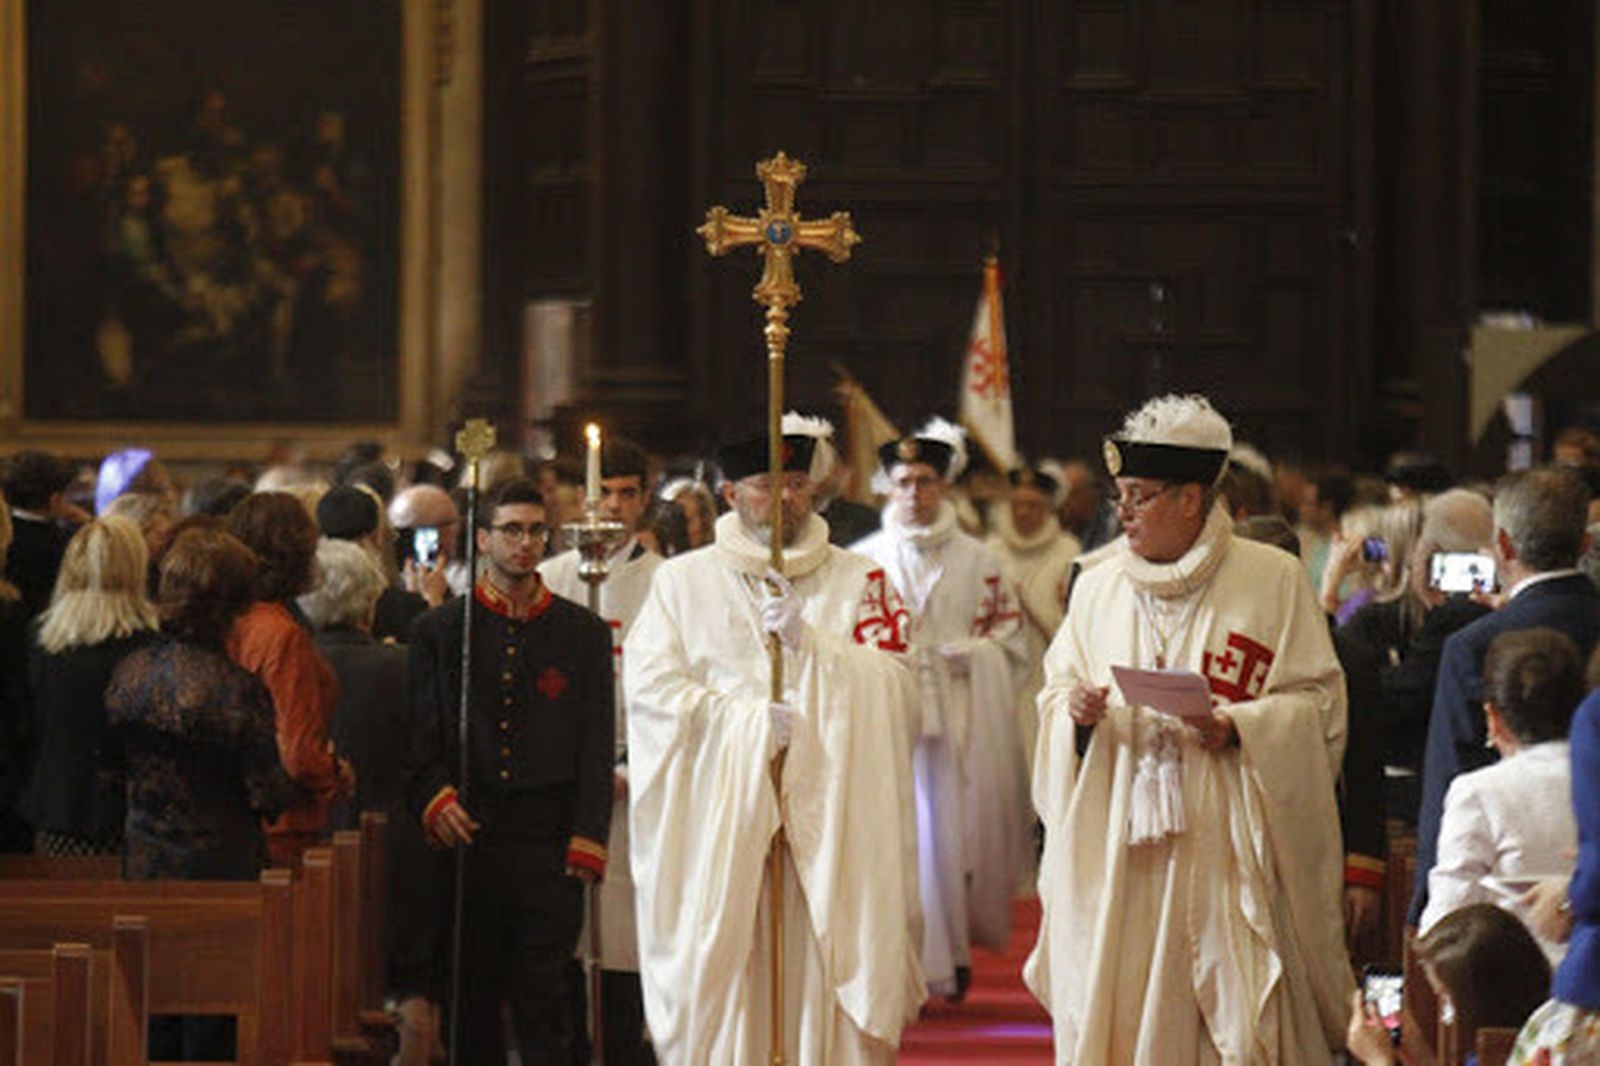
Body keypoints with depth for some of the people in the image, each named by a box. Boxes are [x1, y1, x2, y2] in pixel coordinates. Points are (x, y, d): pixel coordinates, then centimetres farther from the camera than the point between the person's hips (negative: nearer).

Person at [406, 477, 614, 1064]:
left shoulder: (583, 632, 9)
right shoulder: (439, 629, 10)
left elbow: (597, 745, 6)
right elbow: (421, 736, 8)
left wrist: (587, 839, -4)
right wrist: (434, 797, -11)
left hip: (547, 843, -1)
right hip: (468, 840, 1)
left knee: (542, 999, -5)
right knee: (473, 999, 4)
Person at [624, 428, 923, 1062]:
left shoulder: (856, 581, 11)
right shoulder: (682, 581, 11)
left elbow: (891, 687, 0)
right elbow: (649, 687, -1)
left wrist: (809, 640, -13)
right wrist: (746, 718, -11)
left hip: (826, 815, 0)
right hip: (717, 822, 0)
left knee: (822, 980, -7)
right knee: (719, 985, -6)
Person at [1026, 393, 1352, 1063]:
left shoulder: (1273, 581, 1)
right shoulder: (1099, 587, 12)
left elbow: (1319, 703, -1)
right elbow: (1057, 691, 16)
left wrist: (1237, 727, -17)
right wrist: (1074, 711, -8)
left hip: (1224, 847, -3)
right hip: (1116, 851, 3)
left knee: (1235, 1009, -7)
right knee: (1114, 1004, -1)